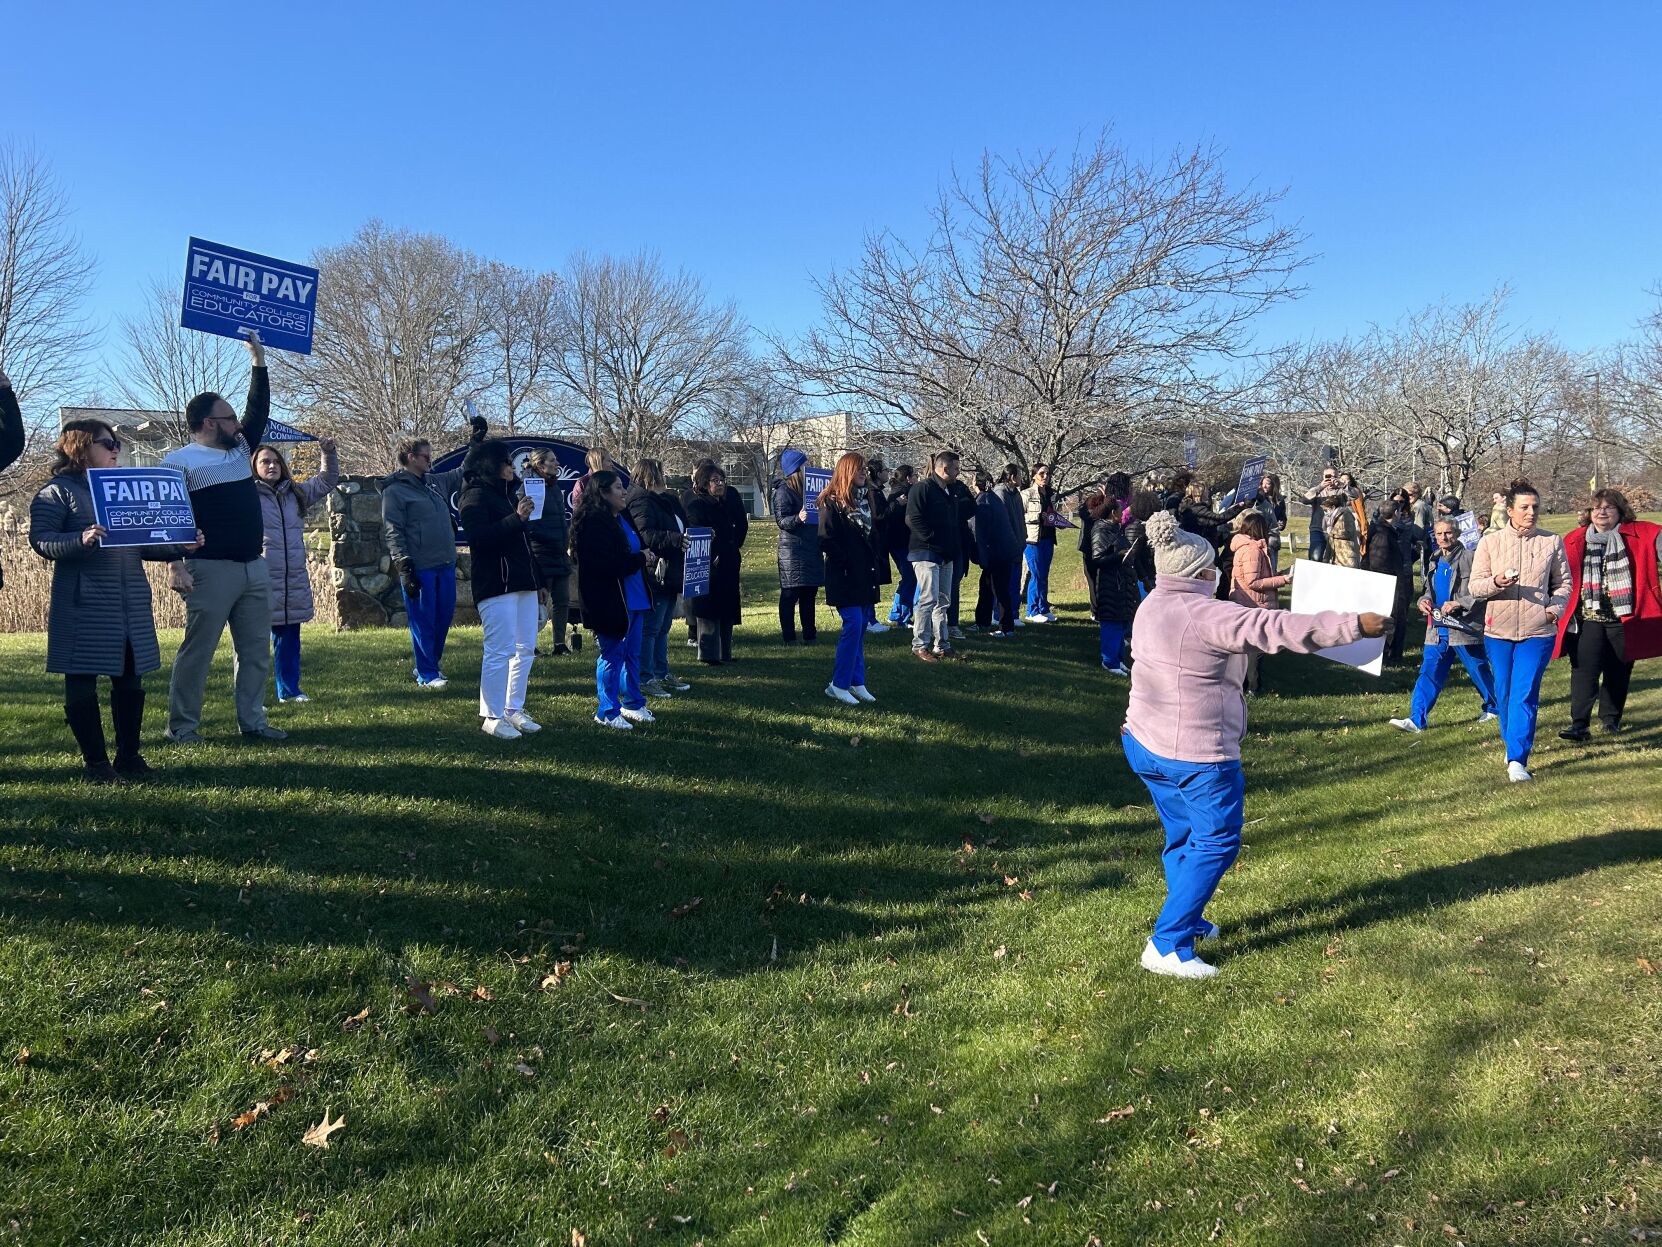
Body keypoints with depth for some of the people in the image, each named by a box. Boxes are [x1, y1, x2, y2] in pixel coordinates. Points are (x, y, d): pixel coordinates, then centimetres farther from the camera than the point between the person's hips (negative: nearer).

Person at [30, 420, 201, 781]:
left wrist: (181, 547, 5)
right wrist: (81, 540, -29)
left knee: (130, 680, 9)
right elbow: (41, 540, -11)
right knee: (82, 684, 1)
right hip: (83, 606, -6)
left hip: (131, 606, 6)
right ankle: (95, 762, 9)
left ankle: (129, 755, 19)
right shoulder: (58, 492, -2)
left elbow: (144, 545, 20)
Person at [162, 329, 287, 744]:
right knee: (197, 652, -2)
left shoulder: (240, 448, 16)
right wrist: (174, 566, -18)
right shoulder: (180, 462, -6)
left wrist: (258, 360, 15)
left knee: (255, 650, 9)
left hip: (254, 568, 7)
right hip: (211, 570, -7)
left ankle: (252, 721, 15)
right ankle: (182, 726, 6)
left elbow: (259, 409, 21)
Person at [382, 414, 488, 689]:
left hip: (445, 565, 7)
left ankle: (430, 664, 27)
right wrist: (405, 568, -17)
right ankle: (426, 674, 7)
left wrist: (476, 442, 20)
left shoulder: (436, 481, 16)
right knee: (423, 620, -1)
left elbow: (464, 474, 28)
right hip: (419, 568, -7)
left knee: (444, 616, 12)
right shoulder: (394, 490, -6)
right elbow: (393, 533, -11)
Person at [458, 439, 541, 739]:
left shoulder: (509, 493, 19)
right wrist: (516, 518, -27)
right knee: (500, 651, -8)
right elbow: (479, 537, -22)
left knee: (526, 649, 9)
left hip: (523, 583, 9)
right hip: (496, 585, -9)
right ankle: (491, 716, 0)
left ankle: (514, 709, 19)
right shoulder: (476, 496, -7)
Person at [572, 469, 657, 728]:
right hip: (609, 600, -9)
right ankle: (607, 712, 10)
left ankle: (633, 704, 29)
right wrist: (640, 559, -15)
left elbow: (639, 546, 23)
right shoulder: (592, 523, -17)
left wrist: (648, 557, -1)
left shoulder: (623, 517, 12)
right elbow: (606, 563, -25)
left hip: (633, 597, 9)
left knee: (632, 653, 16)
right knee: (612, 655, -1)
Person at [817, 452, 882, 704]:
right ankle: (838, 685, -4)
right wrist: (846, 562, -16)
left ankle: (857, 682, 16)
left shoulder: (865, 500, 15)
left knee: (859, 627, 10)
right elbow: (827, 539, -16)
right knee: (853, 625, -12)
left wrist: (876, 558, 8)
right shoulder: (832, 502, -9)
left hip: (865, 575, 8)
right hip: (844, 577, -8)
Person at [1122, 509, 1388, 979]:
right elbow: (1280, 630, -23)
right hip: (1197, 756, -9)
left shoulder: (1152, 606, 7)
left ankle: (1187, 921, 38)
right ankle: (1167, 946, 3)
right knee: (1216, 844, 4)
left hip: (1143, 743, 9)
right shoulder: (1208, 615, -21)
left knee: (1183, 837, 23)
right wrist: (1355, 625, -18)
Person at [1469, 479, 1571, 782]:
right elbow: (1475, 586, 0)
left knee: (1525, 696, -10)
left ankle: (1517, 760, -14)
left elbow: (1563, 583, 10)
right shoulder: (1490, 542, 2)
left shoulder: (1552, 542, 3)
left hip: (1537, 632, -1)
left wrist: (1556, 607, -8)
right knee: (1504, 695, 11)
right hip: (1498, 630, 2)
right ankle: (1514, 745, 32)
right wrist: (1497, 582, -20)